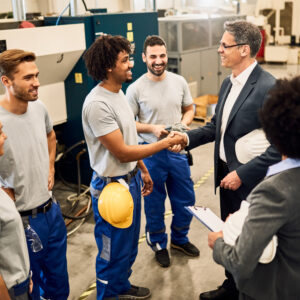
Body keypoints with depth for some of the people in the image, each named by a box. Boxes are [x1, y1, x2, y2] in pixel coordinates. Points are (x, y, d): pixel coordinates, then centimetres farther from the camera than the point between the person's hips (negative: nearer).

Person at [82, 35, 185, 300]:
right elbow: (122, 152, -24)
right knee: (114, 250, 9)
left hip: (131, 179, 9)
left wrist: (142, 170, 18)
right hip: (112, 186, -9)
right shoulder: (97, 104, -25)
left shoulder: (118, 92, 6)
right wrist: (166, 143, -19)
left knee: (129, 245, 25)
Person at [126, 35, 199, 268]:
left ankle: (179, 238, 41)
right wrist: (152, 129, -20)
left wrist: (183, 124, -9)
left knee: (186, 199, 15)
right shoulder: (135, 89, -11)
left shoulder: (179, 82, 0)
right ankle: (159, 244, 35)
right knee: (154, 203, 12)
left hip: (177, 151, 4)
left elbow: (189, 109, 11)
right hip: (151, 153, -3)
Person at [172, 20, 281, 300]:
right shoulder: (228, 83, 6)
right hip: (226, 173, 8)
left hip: (250, 181, -8)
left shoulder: (268, 88, -21)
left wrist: (243, 173, -22)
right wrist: (188, 137, -2)